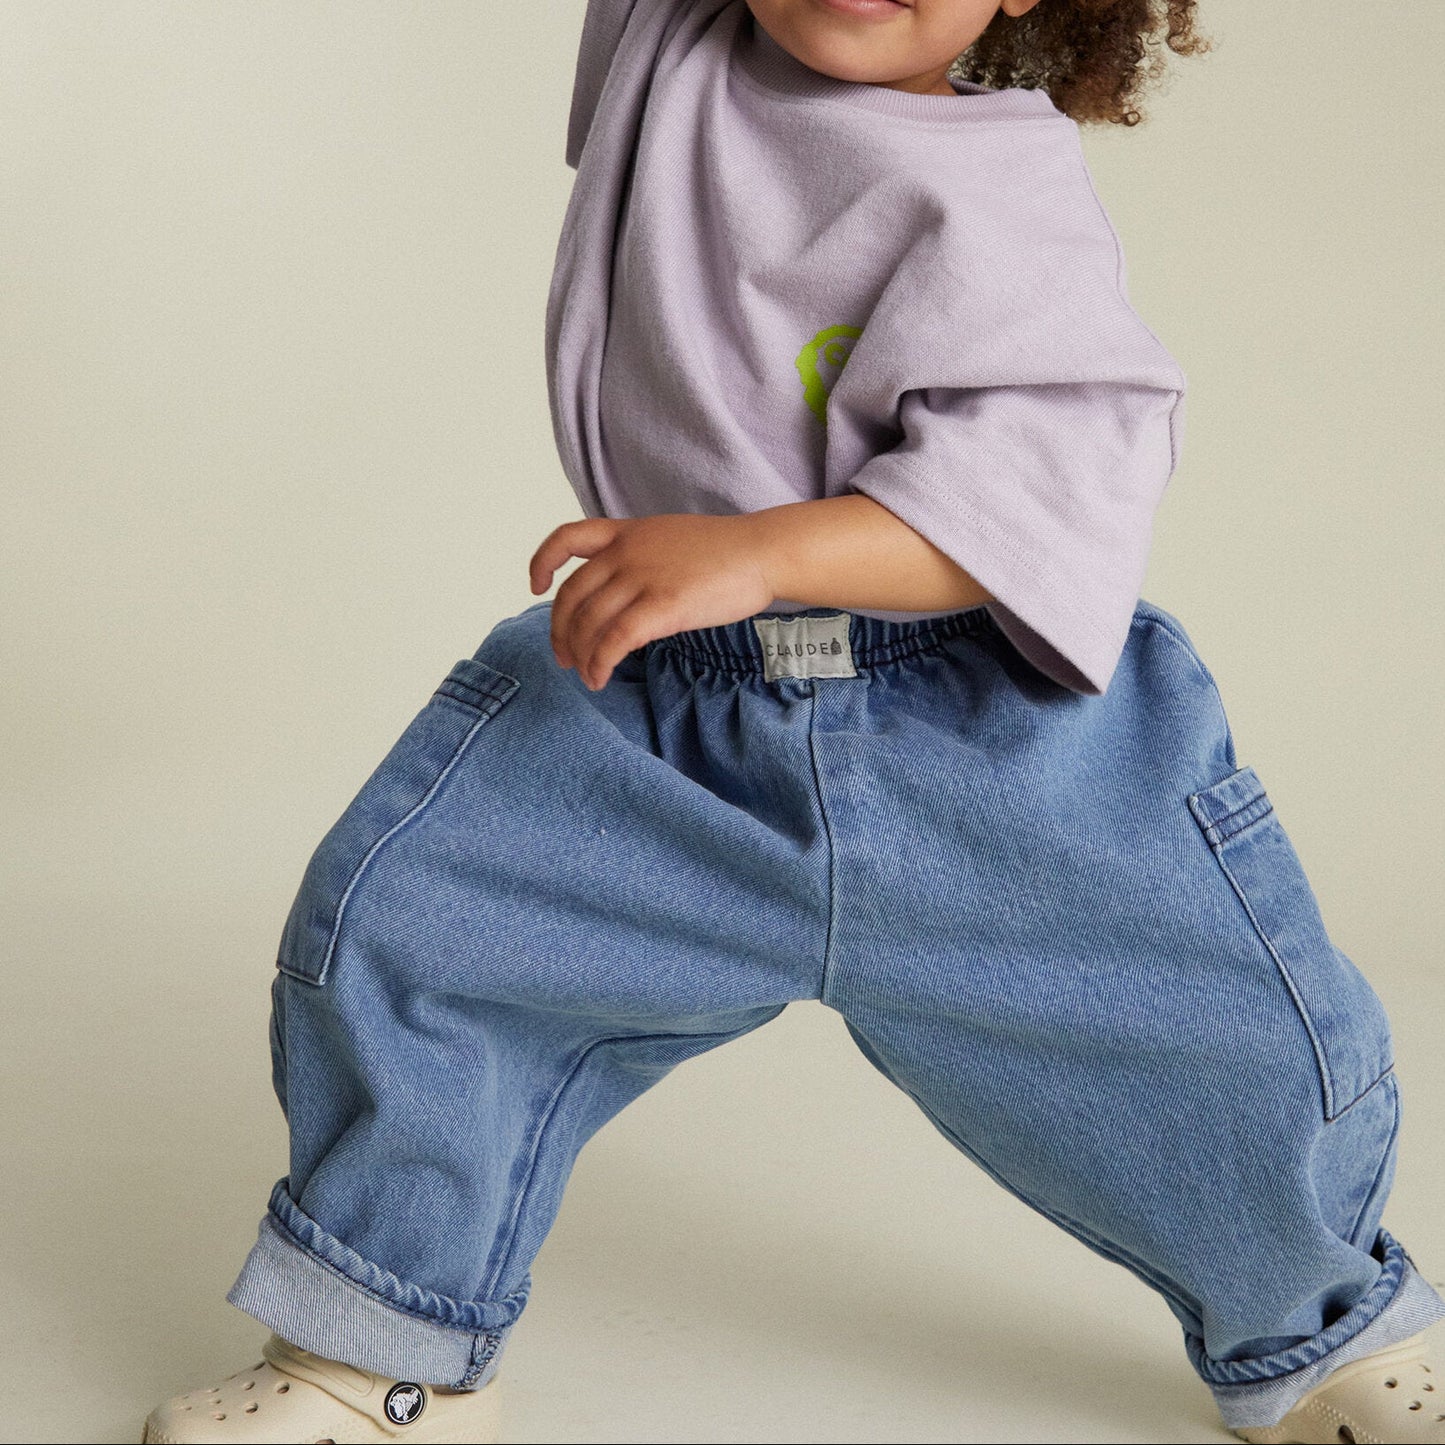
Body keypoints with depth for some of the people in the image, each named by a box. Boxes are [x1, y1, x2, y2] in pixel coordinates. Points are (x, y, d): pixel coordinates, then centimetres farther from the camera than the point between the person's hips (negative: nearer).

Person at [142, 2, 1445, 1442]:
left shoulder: (1003, 190, -14)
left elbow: (1044, 471, -26)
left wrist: (755, 550, -34)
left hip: (986, 727, -3)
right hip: (664, 702, 4)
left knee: (1251, 1055, 2)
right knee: (392, 925, -7)